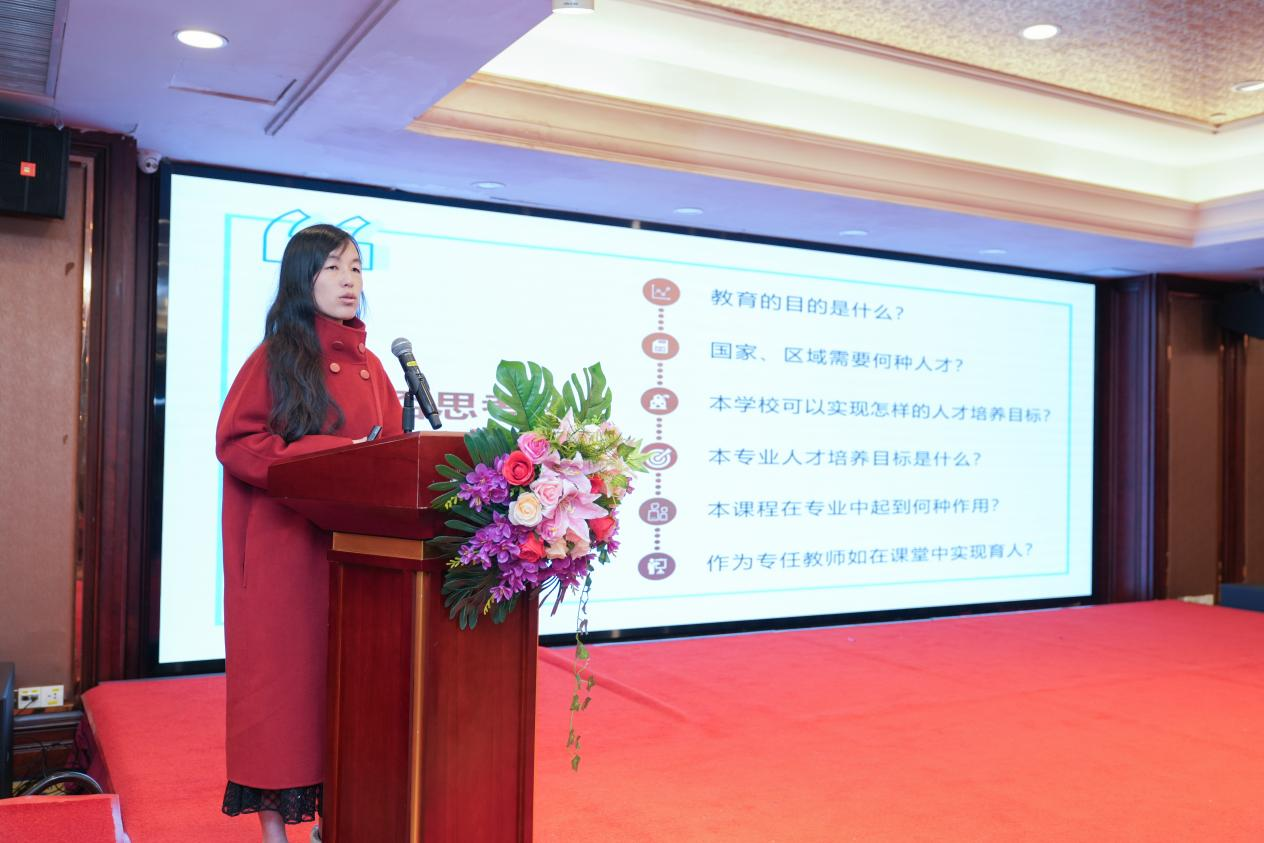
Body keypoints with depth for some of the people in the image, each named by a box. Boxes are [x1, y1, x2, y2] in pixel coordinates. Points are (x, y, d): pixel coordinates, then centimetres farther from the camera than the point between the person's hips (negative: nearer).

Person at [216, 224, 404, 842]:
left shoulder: (369, 365, 14)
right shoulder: (276, 357, -2)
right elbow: (235, 441, -8)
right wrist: (329, 454, -17)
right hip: (285, 539, -5)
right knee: (285, 665, 0)